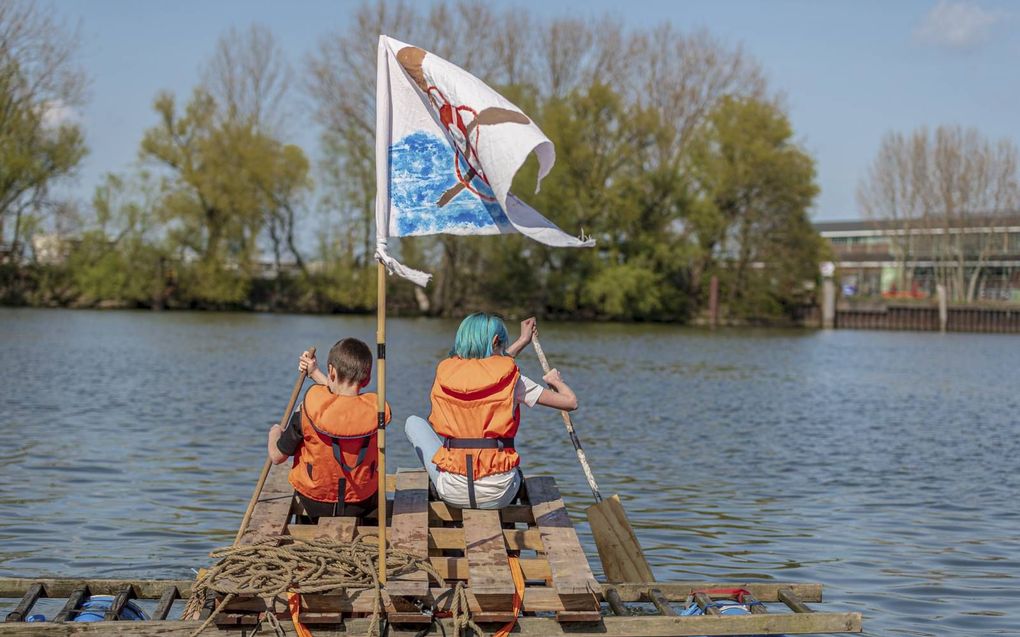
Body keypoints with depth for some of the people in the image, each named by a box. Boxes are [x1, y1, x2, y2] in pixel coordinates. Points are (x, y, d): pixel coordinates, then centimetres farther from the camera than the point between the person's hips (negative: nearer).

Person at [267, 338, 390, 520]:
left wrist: (275, 433, 11)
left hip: (315, 504, -1)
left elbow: (277, 456, -10)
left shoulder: (312, 406, -22)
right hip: (362, 504, 2)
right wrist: (315, 373, 19)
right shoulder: (376, 409, -15)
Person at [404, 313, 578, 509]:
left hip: (452, 493, 0)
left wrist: (523, 340, 39)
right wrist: (555, 380, 23)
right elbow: (570, 402, 1)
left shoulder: (444, 370, 5)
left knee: (414, 423, 26)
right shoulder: (510, 377, -4)